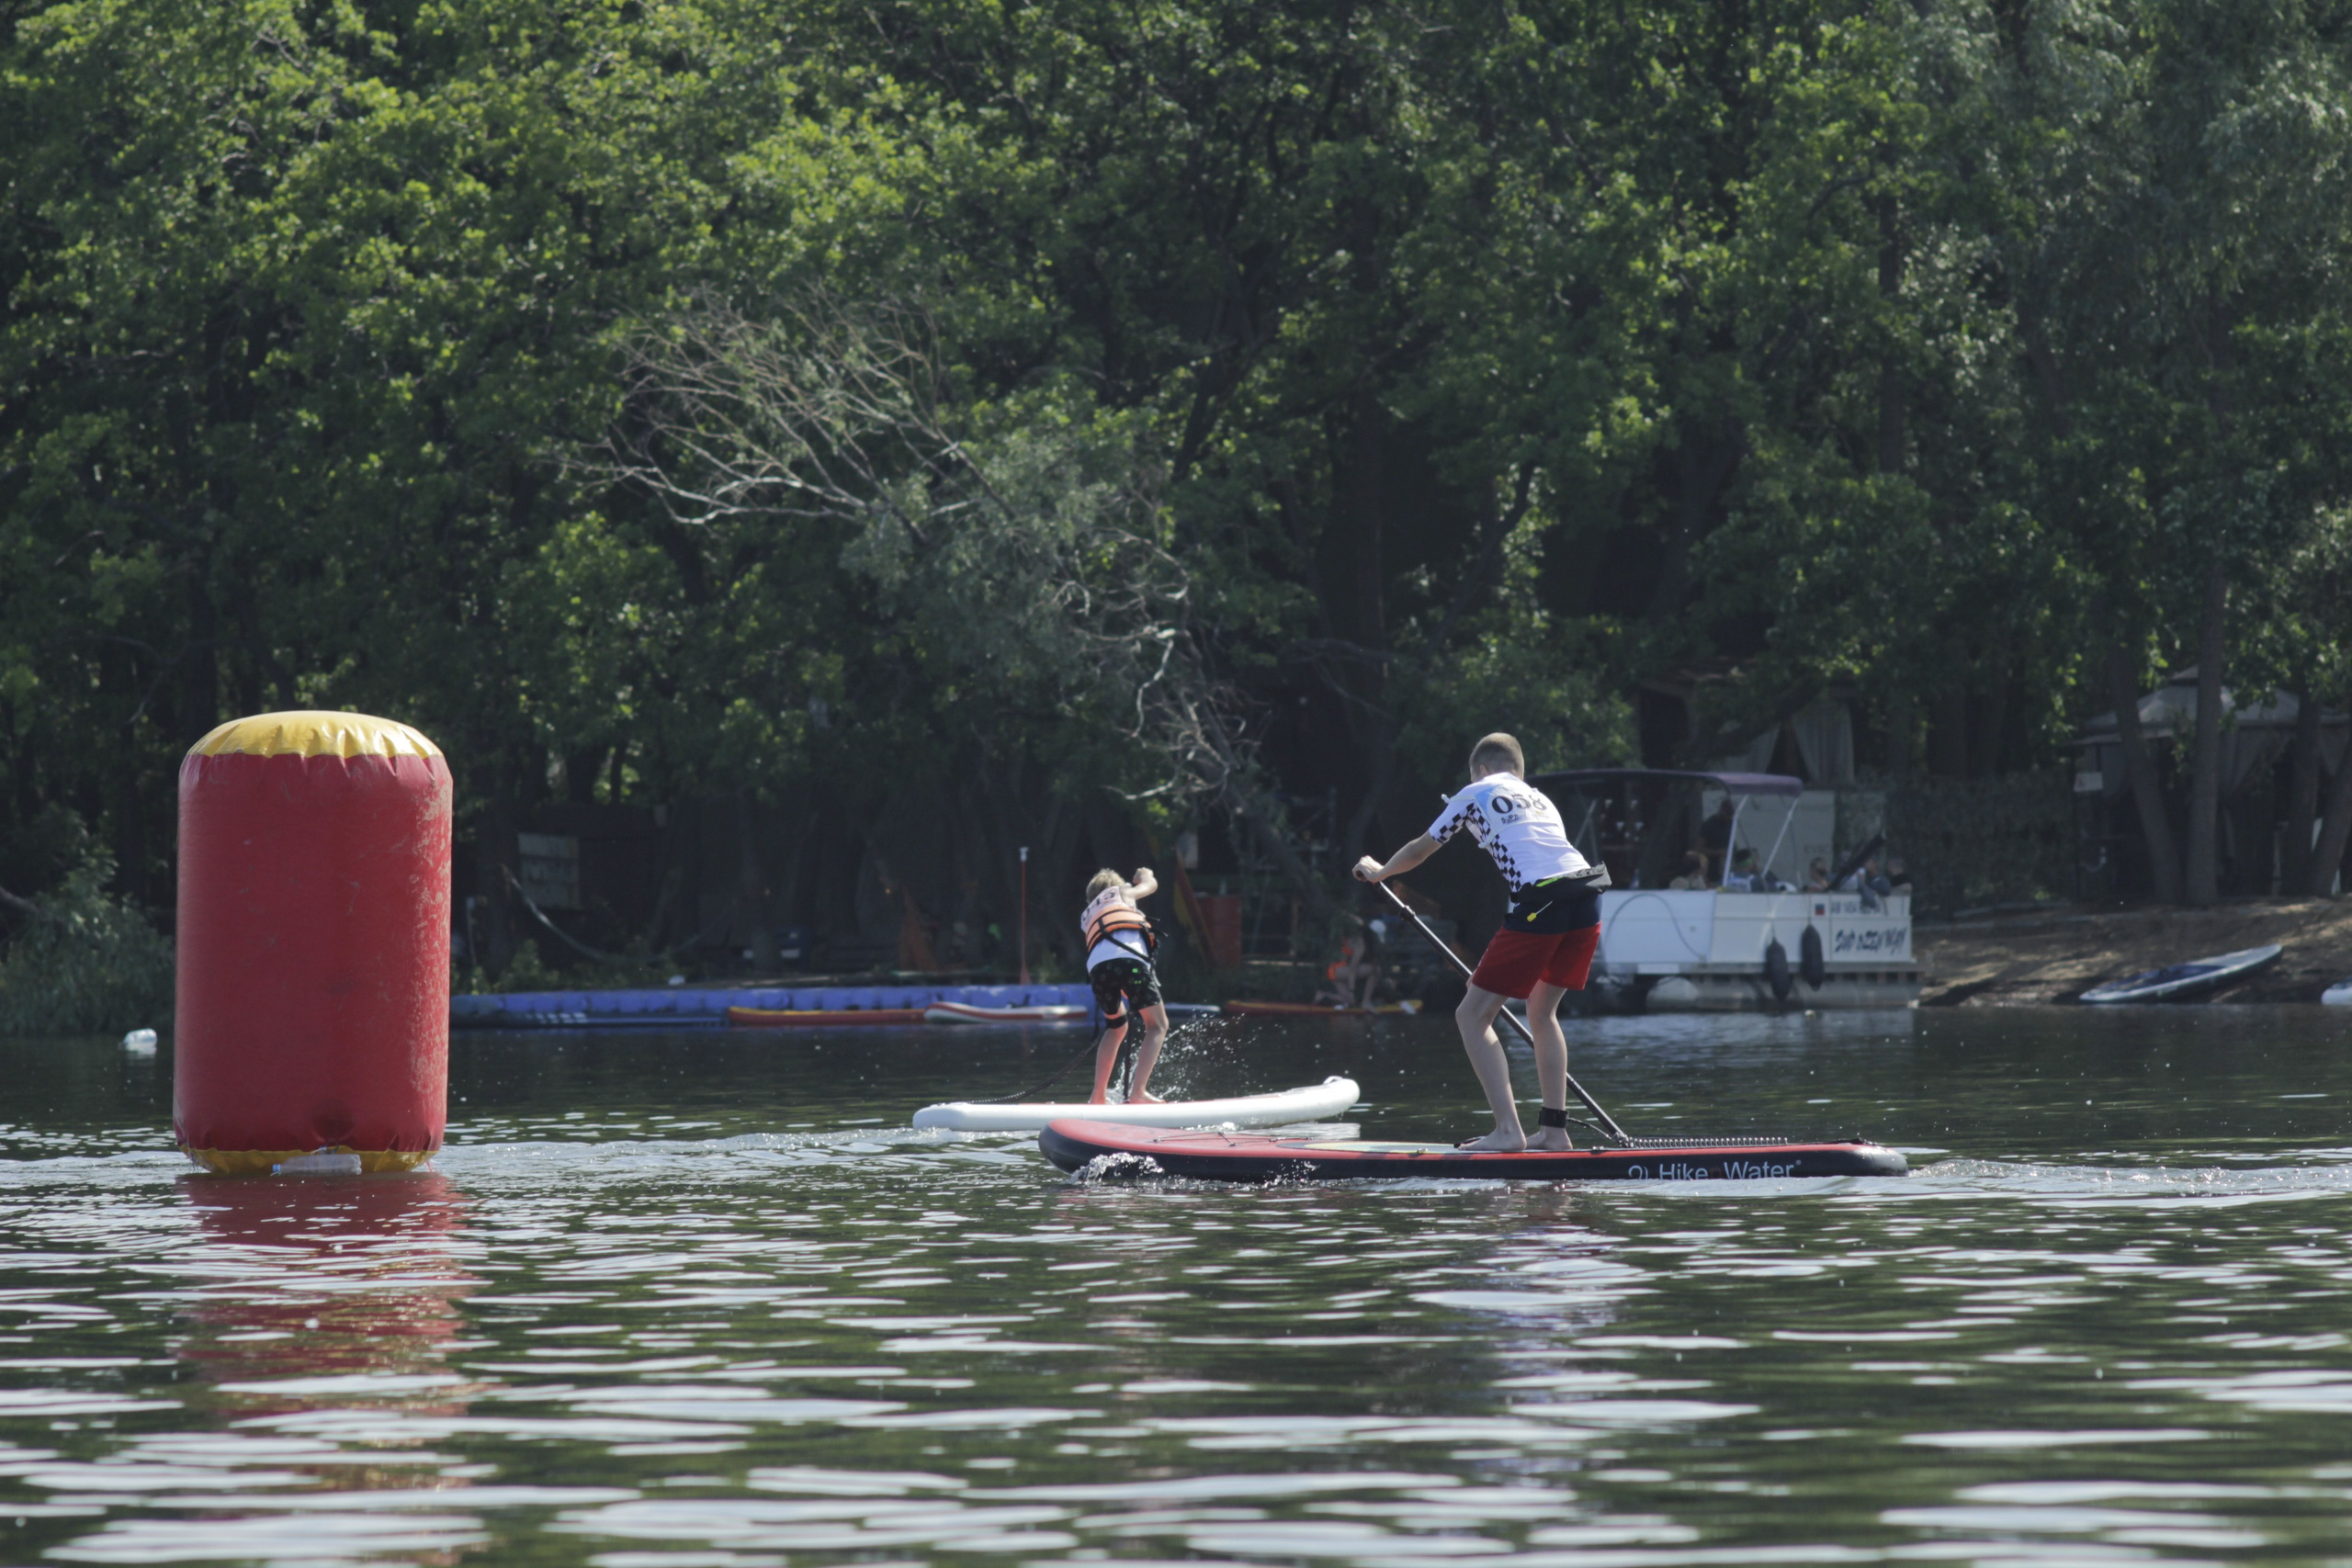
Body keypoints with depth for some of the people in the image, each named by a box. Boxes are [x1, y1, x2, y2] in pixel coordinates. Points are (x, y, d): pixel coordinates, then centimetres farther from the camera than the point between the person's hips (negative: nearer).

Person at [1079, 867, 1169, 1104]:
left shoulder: (1088, 917, 40)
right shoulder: (1120, 893, 30)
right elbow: (1150, 885, 46)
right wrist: (1145, 875, 70)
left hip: (1097, 965, 5)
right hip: (1130, 958, -5)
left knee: (1116, 1027, 27)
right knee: (1157, 1025, 1)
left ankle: (1098, 1096, 20)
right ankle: (1137, 1092, -17)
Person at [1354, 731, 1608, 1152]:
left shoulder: (1476, 794, 16)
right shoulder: (1542, 801, 31)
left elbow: (1419, 851, 27)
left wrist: (1378, 871, 49)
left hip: (1539, 904, -6)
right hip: (1589, 899, 6)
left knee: (1472, 1017, 1)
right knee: (1541, 1012, 25)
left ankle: (1508, 1130, -12)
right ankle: (1554, 1129, 18)